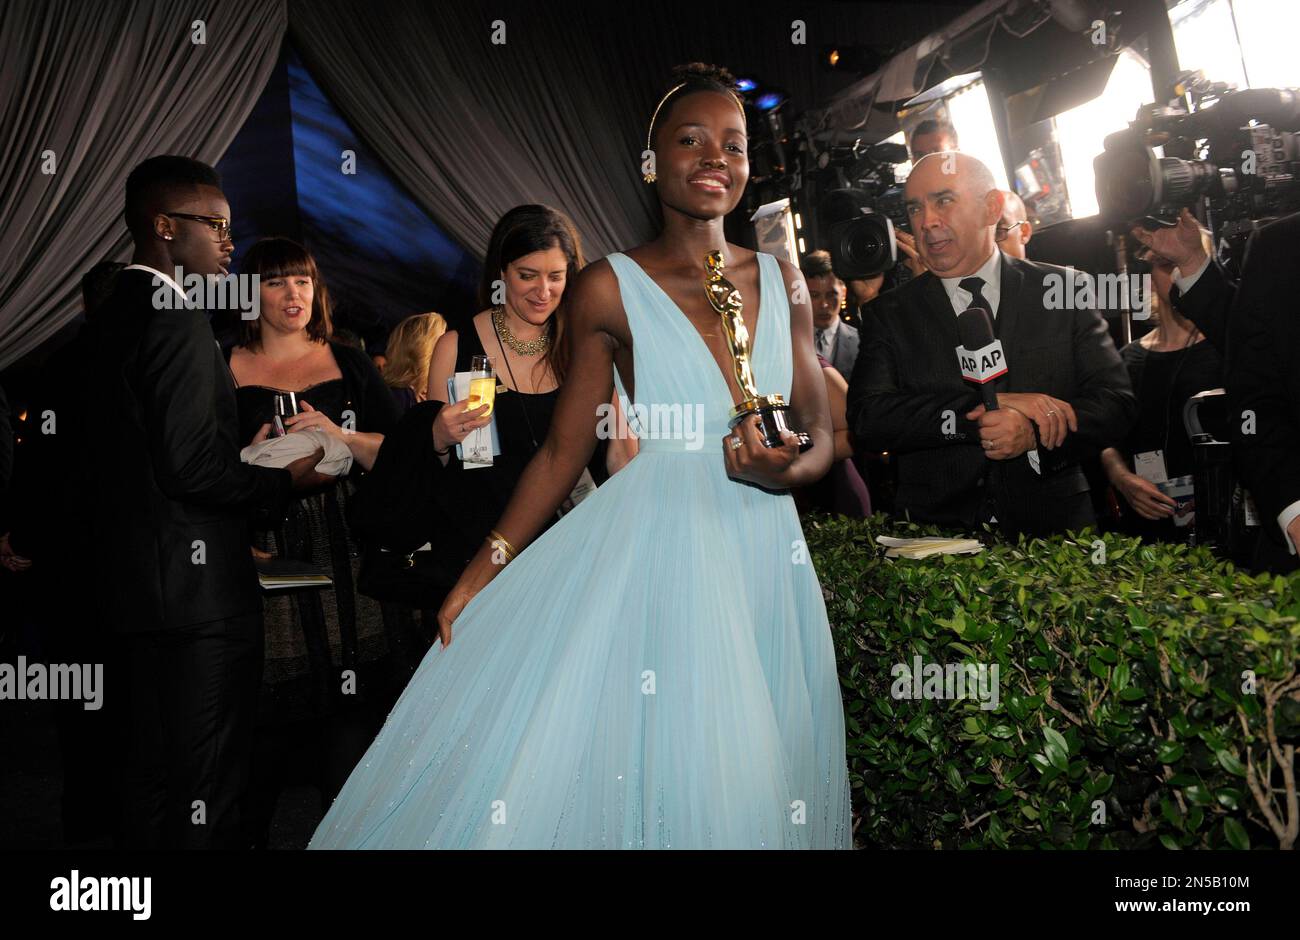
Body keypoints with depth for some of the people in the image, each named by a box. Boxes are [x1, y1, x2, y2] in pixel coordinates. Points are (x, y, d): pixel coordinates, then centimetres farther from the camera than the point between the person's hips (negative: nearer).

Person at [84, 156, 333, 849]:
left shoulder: (108, 316, 13)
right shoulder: (178, 323, -16)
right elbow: (189, 466, -22)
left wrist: (241, 452, 15)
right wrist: (286, 480, -8)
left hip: (132, 584, 10)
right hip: (198, 591, -10)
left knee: (152, 778, 19)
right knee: (206, 793, 1)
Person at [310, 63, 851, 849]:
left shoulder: (781, 278, 8)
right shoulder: (612, 289, -3)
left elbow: (821, 431, 9)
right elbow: (564, 450, 0)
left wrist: (787, 470, -14)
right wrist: (487, 566, -3)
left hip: (764, 554, 4)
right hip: (655, 547, -4)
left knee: (747, 788, 12)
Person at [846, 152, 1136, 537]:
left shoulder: (1062, 290, 9)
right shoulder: (892, 315, 7)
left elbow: (1116, 402, 6)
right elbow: (867, 417, -7)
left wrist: (1033, 435, -13)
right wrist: (991, 405, -14)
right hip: (937, 536, 0)